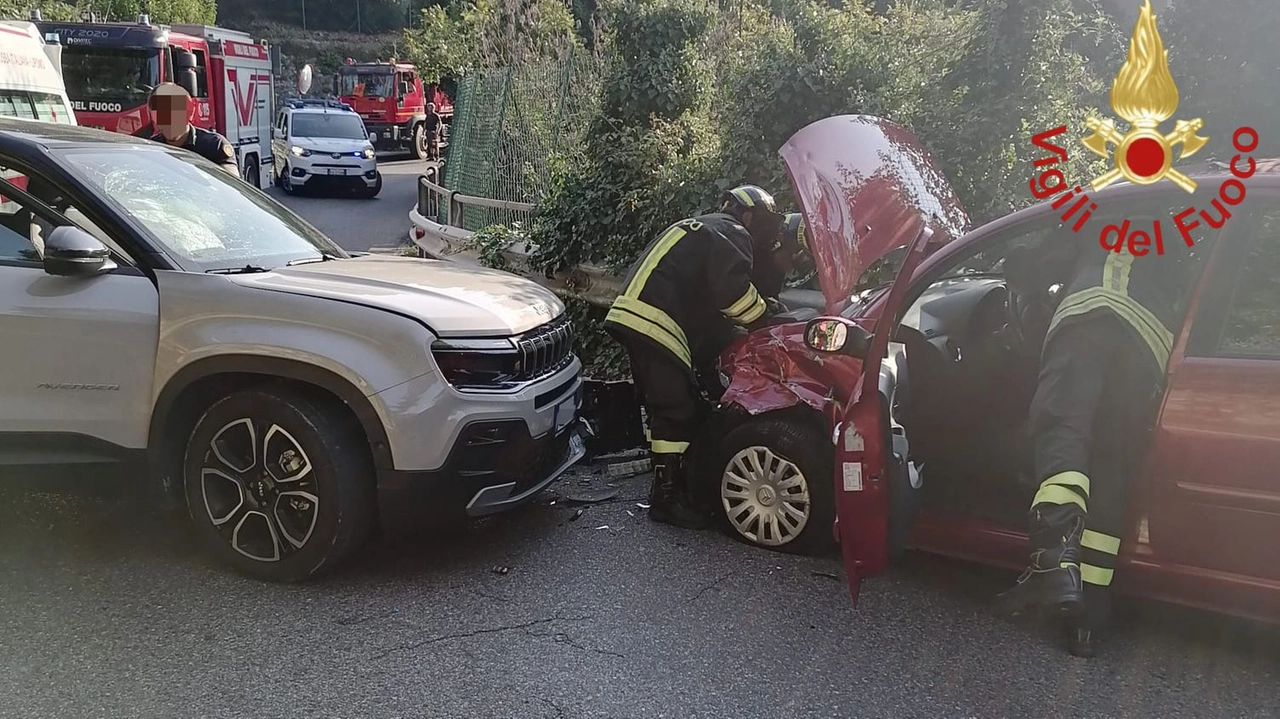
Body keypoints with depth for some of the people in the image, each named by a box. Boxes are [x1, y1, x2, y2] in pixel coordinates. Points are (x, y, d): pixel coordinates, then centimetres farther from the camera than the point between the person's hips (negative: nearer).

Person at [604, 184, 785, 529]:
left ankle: (668, 486, 26)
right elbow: (733, 291, -13)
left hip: (633, 317, 10)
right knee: (677, 413, -6)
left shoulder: (698, 228, 32)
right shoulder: (731, 234, 1)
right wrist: (764, 320, 3)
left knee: (664, 410, 17)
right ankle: (667, 499, -2)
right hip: (656, 324, -10)